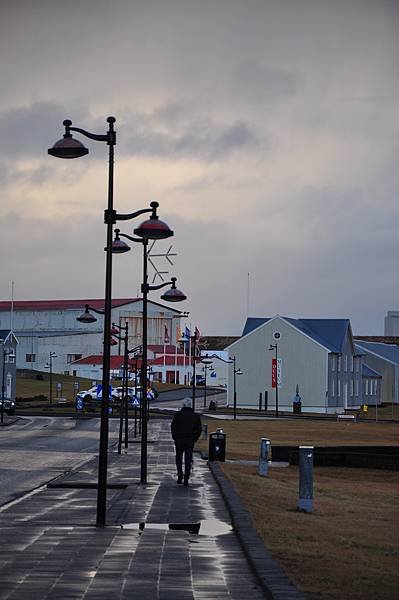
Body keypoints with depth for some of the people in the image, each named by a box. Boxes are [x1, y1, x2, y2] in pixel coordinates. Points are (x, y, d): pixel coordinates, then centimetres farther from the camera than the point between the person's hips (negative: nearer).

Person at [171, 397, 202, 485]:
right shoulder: (196, 416, 3)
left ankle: (180, 474, -2)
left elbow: (173, 427, -5)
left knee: (179, 458, 15)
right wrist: (195, 439, 11)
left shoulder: (177, 415, -2)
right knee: (188, 460, 4)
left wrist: (174, 437, 4)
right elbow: (199, 429, 3)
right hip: (190, 441, 1)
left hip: (179, 440, -1)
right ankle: (186, 479, 0)